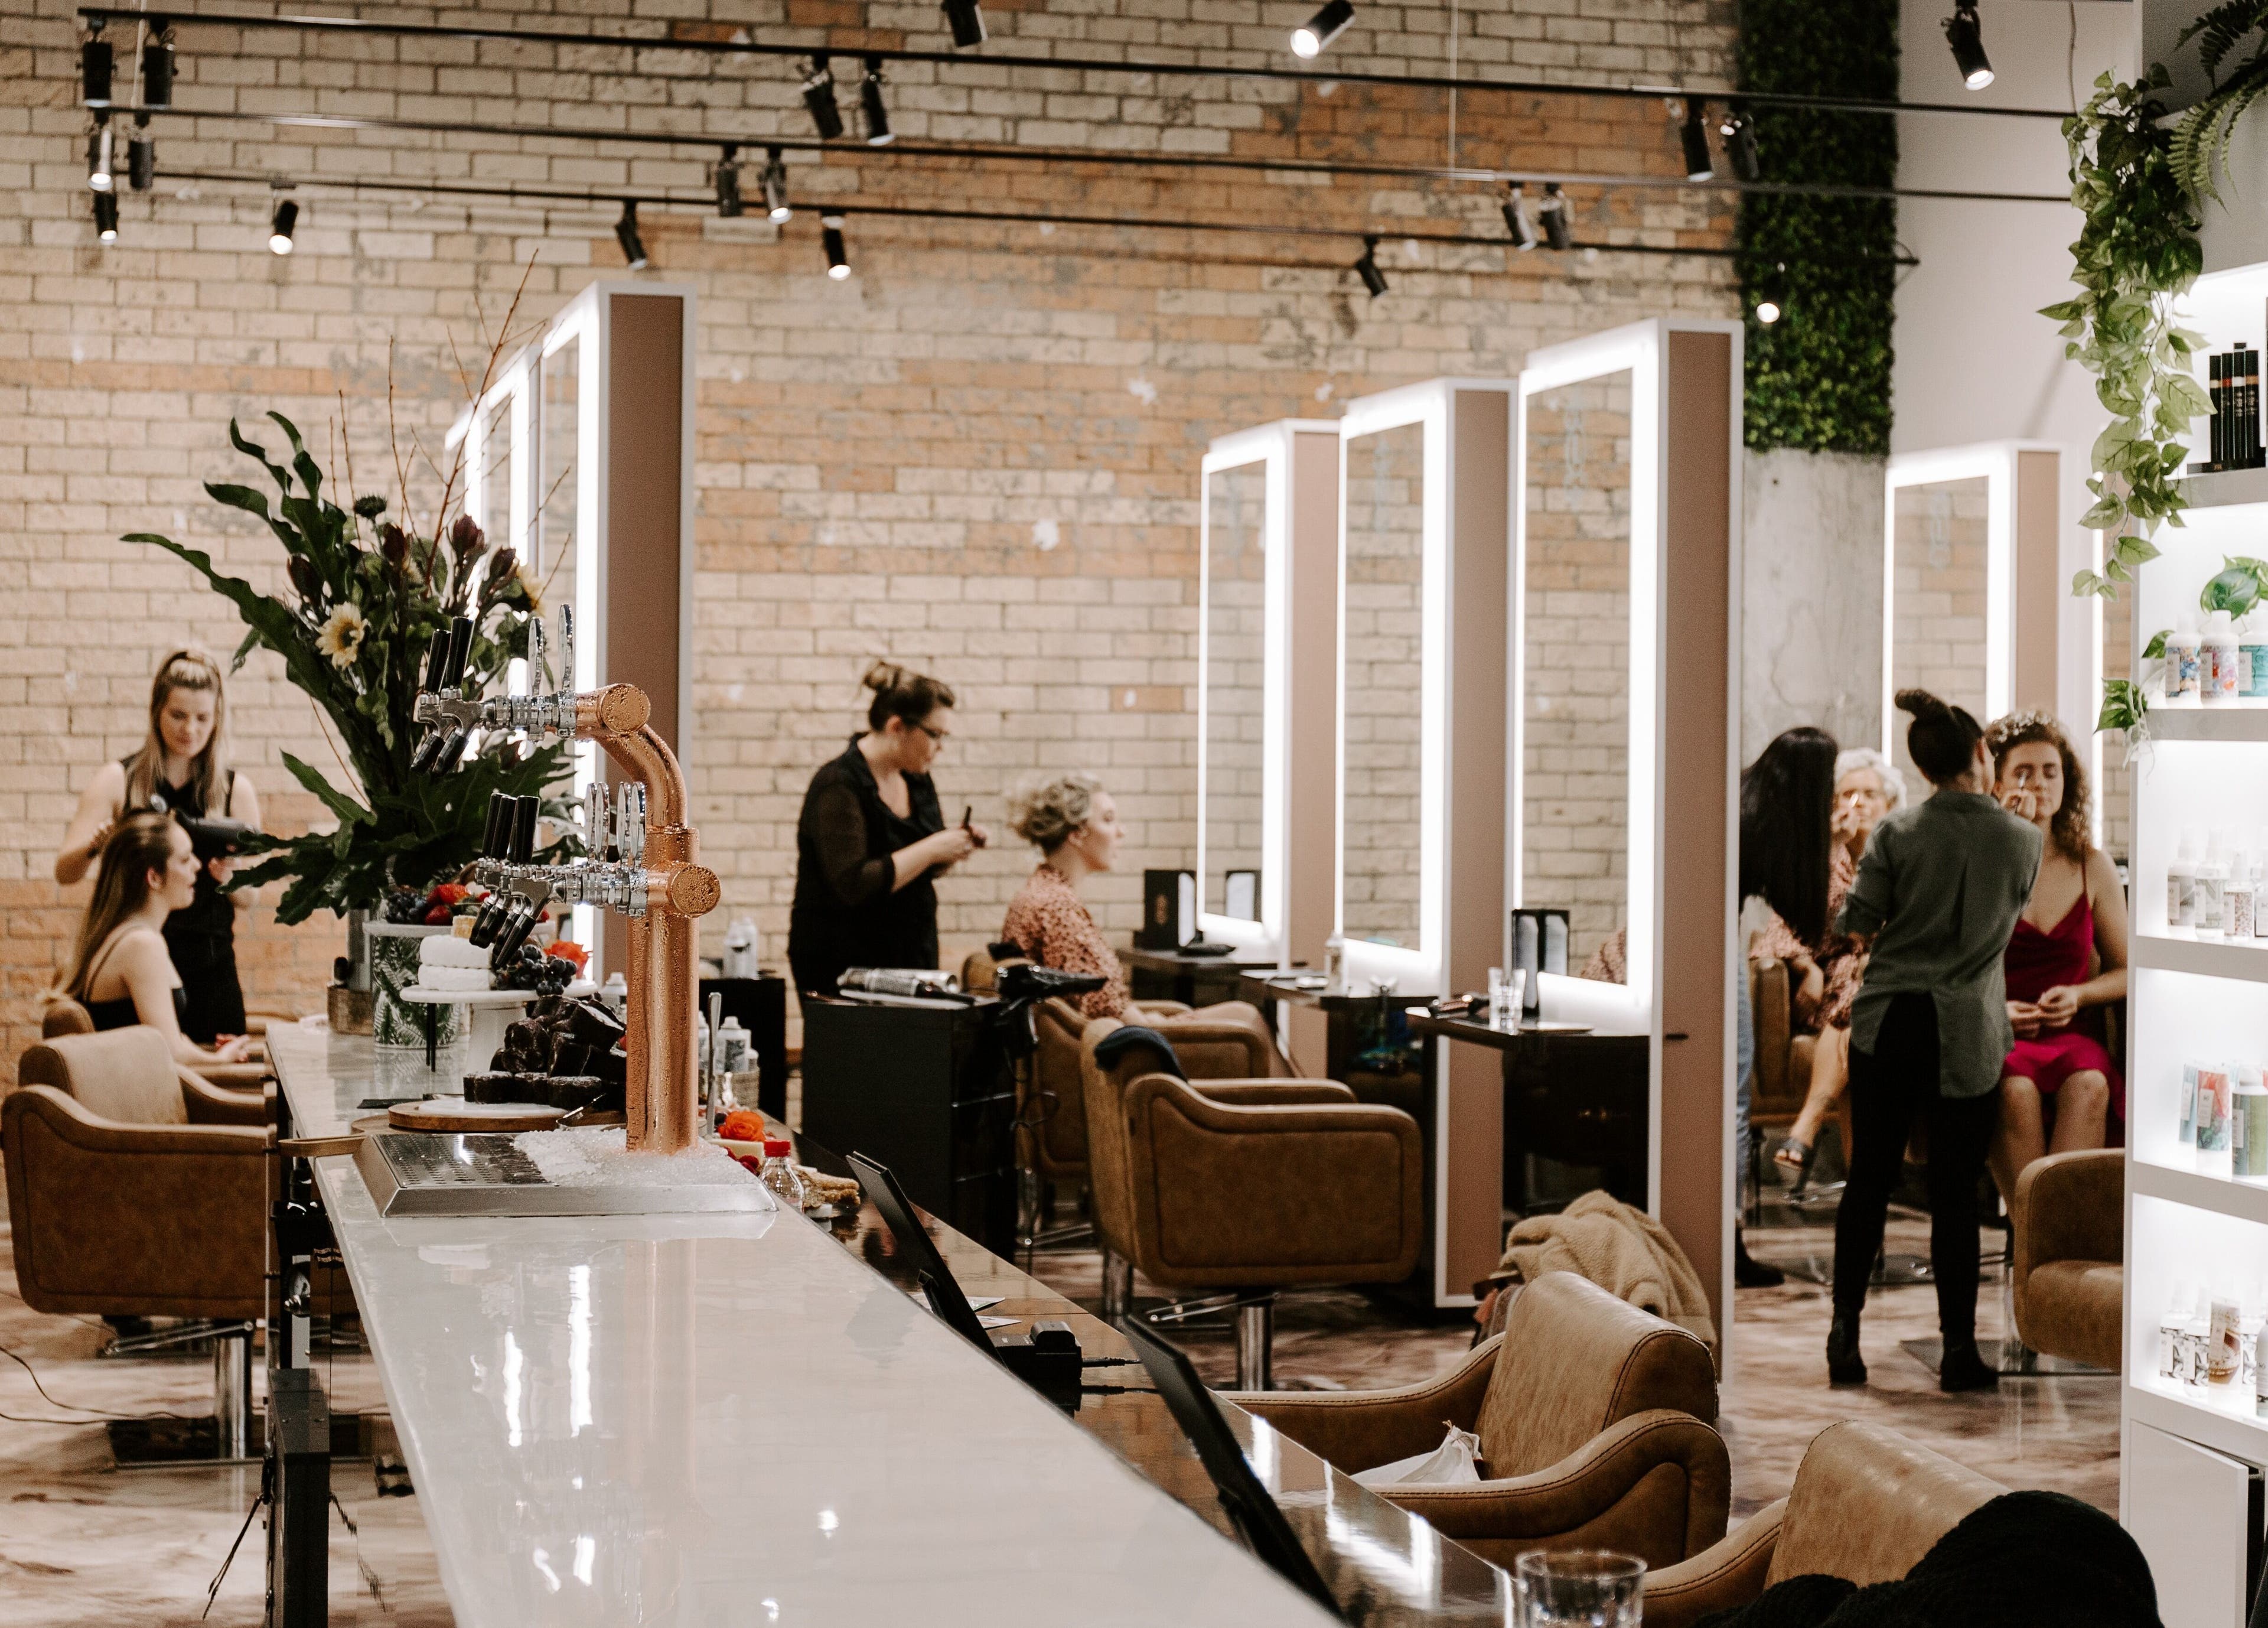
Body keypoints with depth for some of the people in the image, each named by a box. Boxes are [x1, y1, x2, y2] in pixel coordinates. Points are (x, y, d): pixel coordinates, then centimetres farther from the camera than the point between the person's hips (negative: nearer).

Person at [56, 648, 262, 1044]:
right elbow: (65, 873, -2)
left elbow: (249, 899, 6)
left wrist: (229, 877, -15)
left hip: (209, 970, 1)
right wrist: (95, 846, -21)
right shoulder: (118, 780, 2)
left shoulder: (235, 790, 5)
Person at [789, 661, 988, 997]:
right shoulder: (839, 786, -17)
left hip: (911, 954, 7)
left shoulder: (918, 780, 8)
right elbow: (853, 885, -26)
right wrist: (931, 849, -21)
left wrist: (954, 844, 1)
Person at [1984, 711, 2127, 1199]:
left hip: (2071, 1035, 2)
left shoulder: (2093, 867, 11)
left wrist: (2078, 995, -2)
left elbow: (2126, 971, 16)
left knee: (2088, 1085, -32)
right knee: (2017, 1089, -36)